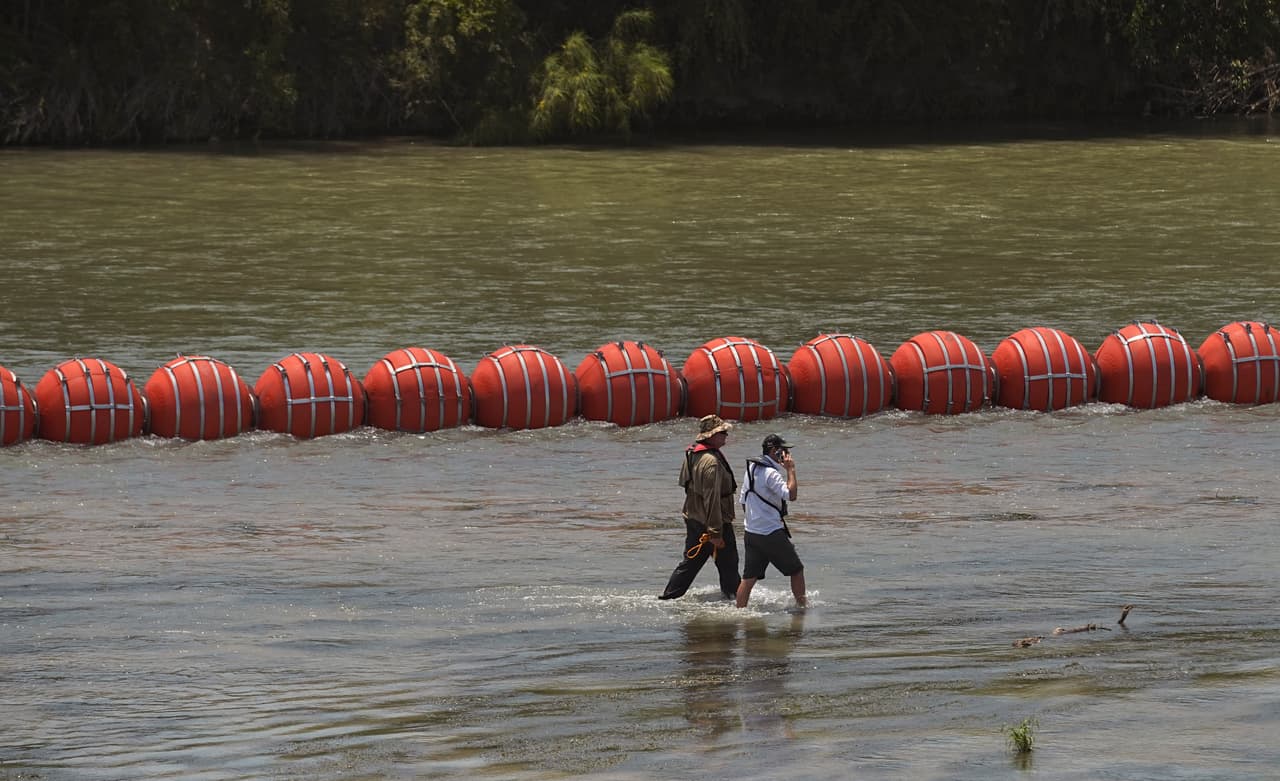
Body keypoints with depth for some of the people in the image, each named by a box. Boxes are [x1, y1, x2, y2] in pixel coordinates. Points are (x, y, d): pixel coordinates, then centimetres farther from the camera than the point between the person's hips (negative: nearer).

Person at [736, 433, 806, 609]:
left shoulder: (751, 468, 11)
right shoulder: (770, 473, -17)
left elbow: (743, 500, 18)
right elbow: (791, 495, -27)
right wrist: (790, 470, -19)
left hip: (750, 533, 8)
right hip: (771, 534, -8)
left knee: (749, 578, 8)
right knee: (796, 570, 8)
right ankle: (802, 605, 15)